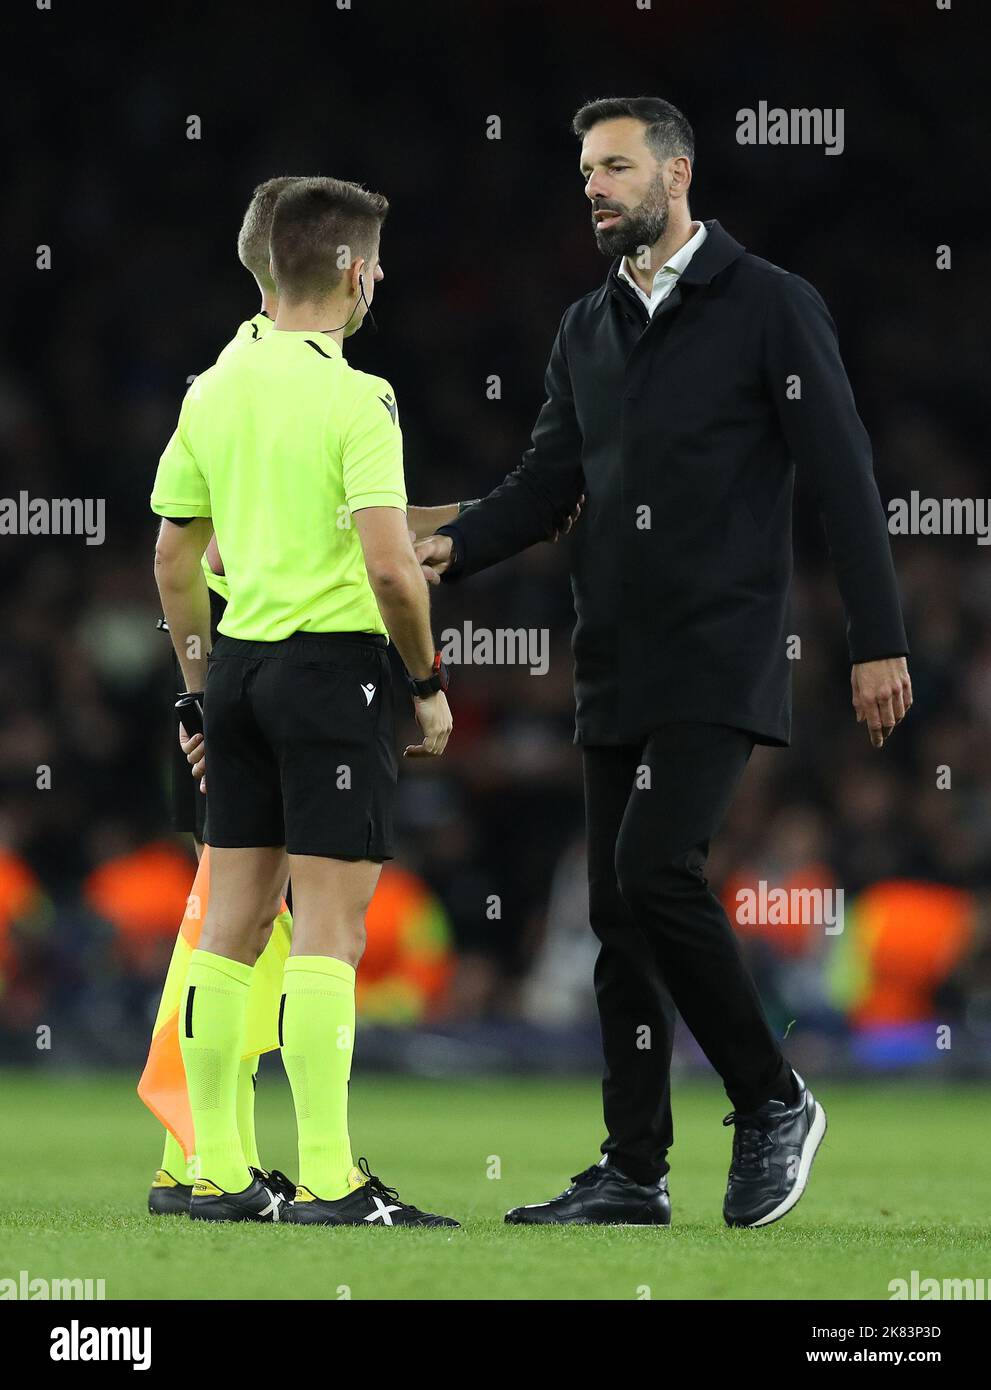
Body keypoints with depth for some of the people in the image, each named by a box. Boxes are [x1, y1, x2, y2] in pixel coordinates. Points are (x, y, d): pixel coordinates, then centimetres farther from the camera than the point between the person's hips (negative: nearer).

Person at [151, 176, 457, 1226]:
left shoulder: (212, 390, 8)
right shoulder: (355, 397, -13)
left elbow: (172, 558, 14)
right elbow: (389, 565, -19)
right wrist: (429, 683, -6)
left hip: (240, 665, 7)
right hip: (335, 665, -7)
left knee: (232, 924, 10)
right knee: (329, 931, -6)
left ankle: (218, 1172, 13)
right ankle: (327, 1179, -7)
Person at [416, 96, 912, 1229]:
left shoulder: (770, 307, -4)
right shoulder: (588, 329, 16)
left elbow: (842, 479, -6)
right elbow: (548, 483, 15)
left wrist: (878, 641, -10)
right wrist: (452, 546, -5)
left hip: (720, 657, -7)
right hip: (615, 667, 7)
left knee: (655, 866, -21)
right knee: (619, 912, 6)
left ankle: (772, 1101, -5)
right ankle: (634, 1170, 11)